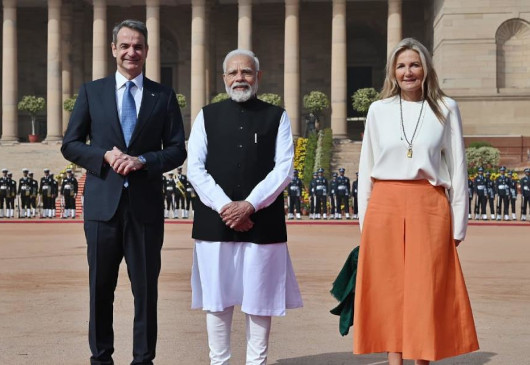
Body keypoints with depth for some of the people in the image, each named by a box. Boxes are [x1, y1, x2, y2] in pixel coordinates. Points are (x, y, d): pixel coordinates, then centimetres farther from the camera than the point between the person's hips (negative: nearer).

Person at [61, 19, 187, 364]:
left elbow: (177, 150, 4)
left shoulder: (164, 96, 6)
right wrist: (105, 155, -12)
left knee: (146, 288, 5)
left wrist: (141, 160, -13)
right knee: (101, 287, 8)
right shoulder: (91, 91, 7)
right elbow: (70, 145, 5)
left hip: (146, 205, 0)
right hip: (103, 203, 1)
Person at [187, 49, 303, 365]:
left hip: (262, 223, -1)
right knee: (218, 300, 6)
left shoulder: (277, 117, 7)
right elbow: (195, 168, 2)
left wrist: (249, 204, -12)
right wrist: (223, 206, -10)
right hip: (215, 221, 1)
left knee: (259, 300, 4)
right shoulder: (207, 116, 10)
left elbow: (284, 169, -2)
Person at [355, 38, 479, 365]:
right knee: (389, 289, 3)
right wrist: (364, 219, 5)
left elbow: (457, 168, 4)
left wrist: (458, 223, 0)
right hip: (385, 207, 1)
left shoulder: (445, 109, 4)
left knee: (426, 290, 1)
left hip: (429, 208, -1)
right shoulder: (378, 110, 8)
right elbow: (366, 168, 10)